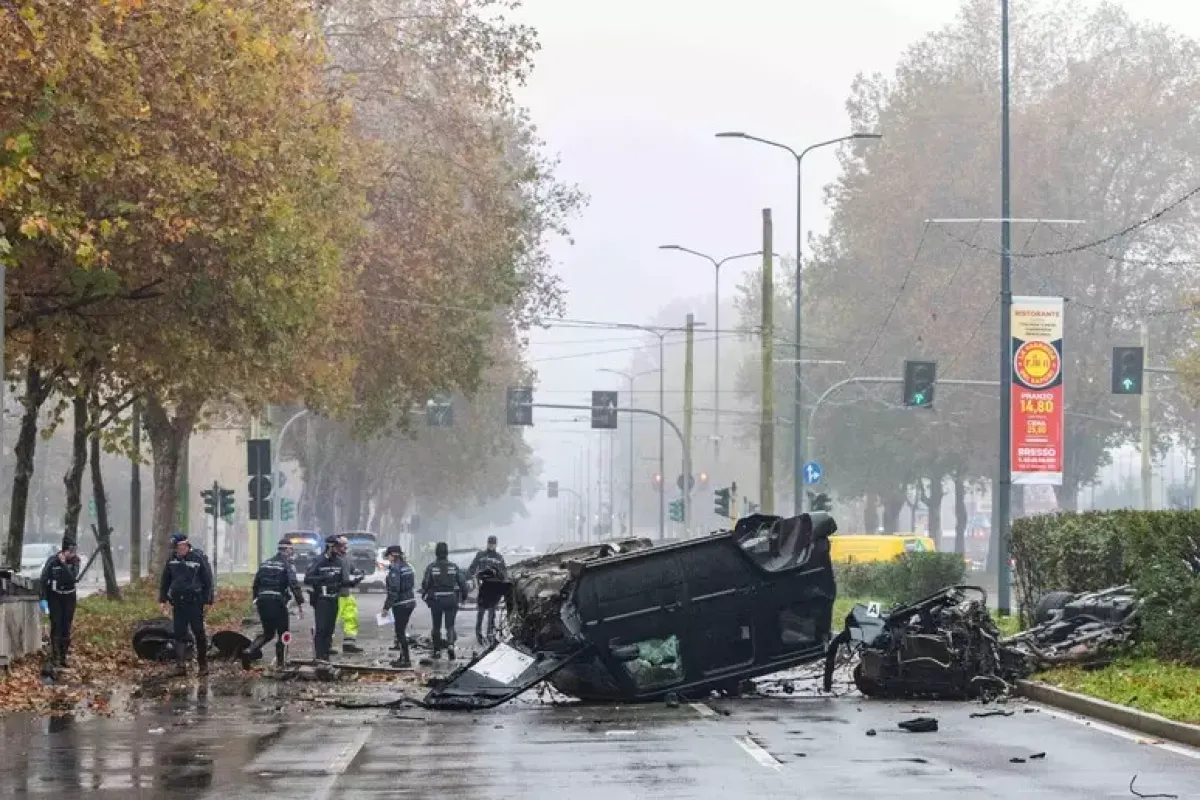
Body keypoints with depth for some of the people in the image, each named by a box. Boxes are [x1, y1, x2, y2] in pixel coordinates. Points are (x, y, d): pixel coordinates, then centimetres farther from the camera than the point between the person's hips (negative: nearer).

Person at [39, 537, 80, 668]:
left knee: (66, 627, 5)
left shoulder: (75, 560, -9)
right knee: (56, 626, -10)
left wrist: (64, 564, -30)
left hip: (69, 597, 3)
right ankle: (54, 656, -6)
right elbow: (44, 580, -10)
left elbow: (73, 578, -23)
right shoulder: (52, 561, -16)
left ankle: (63, 657, 13)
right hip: (54, 597, -3)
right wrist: (43, 599, -12)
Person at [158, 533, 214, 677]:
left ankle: (203, 665, 13)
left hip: (195, 602, -4)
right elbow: (165, 581, 16)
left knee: (199, 633, 3)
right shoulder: (172, 560, 7)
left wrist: (208, 600, -7)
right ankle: (181, 665, -1)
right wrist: (163, 599, 12)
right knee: (179, 634, 0)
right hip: (178, 603, 4)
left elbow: (208, 580, -4)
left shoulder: (198, 558, -6)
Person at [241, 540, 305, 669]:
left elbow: (255, 585, 18)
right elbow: (294, 585, -15)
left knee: (268, 633, 16)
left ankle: (249, 651, -7)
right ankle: (280, 663, 6)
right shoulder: (286, 565, -4)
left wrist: (256, 601, 27)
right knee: (283, 634, 7)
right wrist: (300, 604, -13)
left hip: (262, 601, 6)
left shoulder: (264, 564, 15)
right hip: (277, 602, -6)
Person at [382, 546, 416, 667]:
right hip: (410, 601, 9)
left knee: (400, 632, -3)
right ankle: (402, 657, 23)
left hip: (400, 604, -9)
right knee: (402, 630, 17)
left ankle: (405, 659, -2)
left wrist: (386, 607, -15)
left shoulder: (395, 569, -17)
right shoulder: (406, 566, 11)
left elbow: (393, 590, -21)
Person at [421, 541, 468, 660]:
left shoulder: (431, 567, -8)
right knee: (450, 625, 5)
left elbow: (425, 583, -6)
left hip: (436, 600, -1)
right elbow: (462, 582, -1)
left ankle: (437, 650, 17)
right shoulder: (453, 567, -2)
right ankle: (450, 645, -21)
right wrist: (464, 594, 14)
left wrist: (424, 594, 13)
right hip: (451, 599, 1)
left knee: (436, 627, 13)